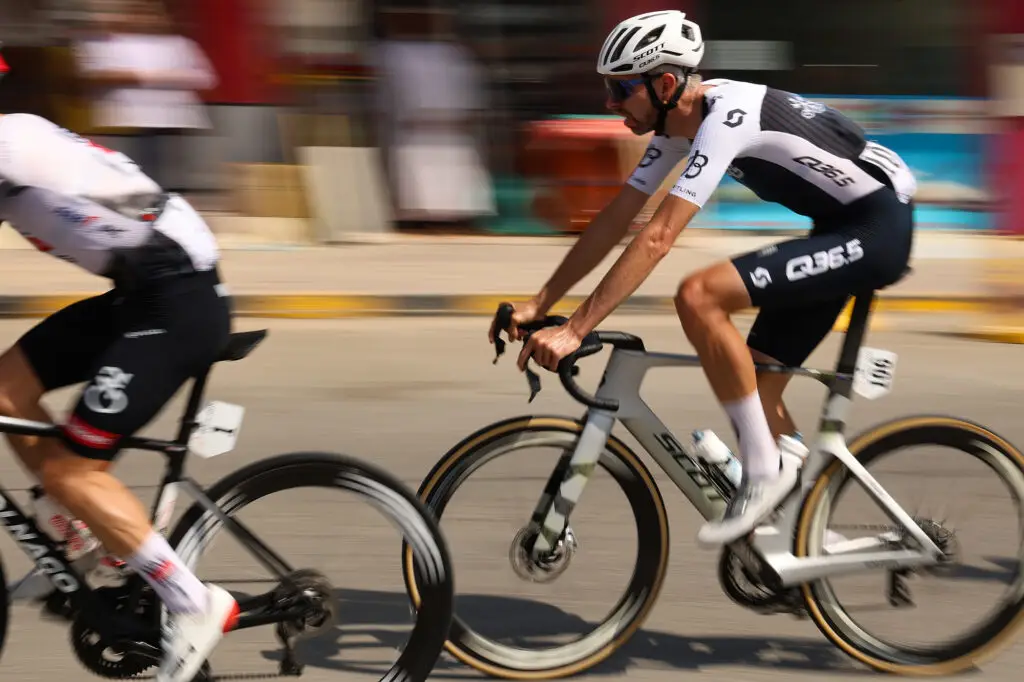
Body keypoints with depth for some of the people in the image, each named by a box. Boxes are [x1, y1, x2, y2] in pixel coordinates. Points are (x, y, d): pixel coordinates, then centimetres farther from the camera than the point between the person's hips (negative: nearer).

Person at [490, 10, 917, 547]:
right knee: (754, 390, 6)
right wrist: (538, 305, 2)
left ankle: (764, 471, -15)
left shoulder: (725, 116, -25)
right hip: (841, 227, 10)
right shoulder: (676, 124, 3)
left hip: (879, 225, -10)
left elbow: (657, 238, -32)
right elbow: (614, 221, 7)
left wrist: (574, 330, -33)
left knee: (698, 297, -24)